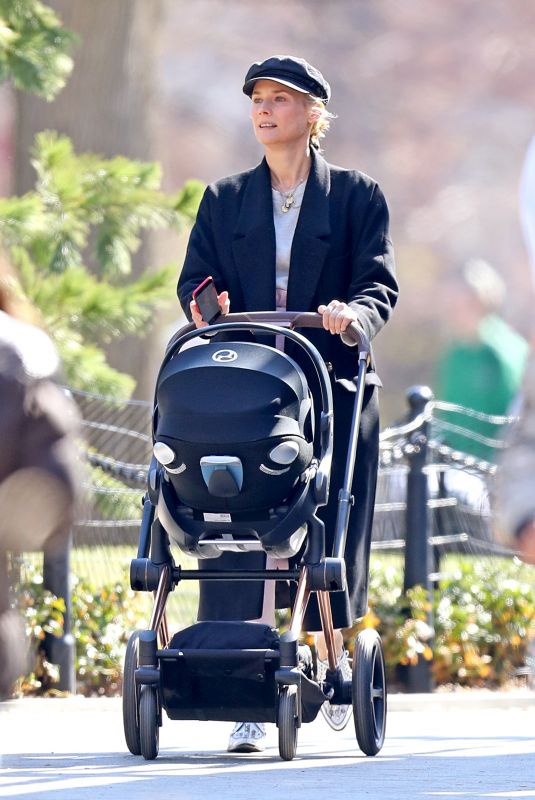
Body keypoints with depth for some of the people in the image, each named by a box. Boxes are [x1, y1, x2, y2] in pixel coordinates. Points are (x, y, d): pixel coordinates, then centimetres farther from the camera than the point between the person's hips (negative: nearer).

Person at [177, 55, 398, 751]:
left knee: (328, 531, -1)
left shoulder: (358, 197, 9)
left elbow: (380, 281, -1)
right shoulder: (224, 201, 16)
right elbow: (194, 277, 8)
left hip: (331, 387, -1)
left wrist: (358, 314, -23)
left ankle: (332, 656, 21)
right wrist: (205, 305, -15)